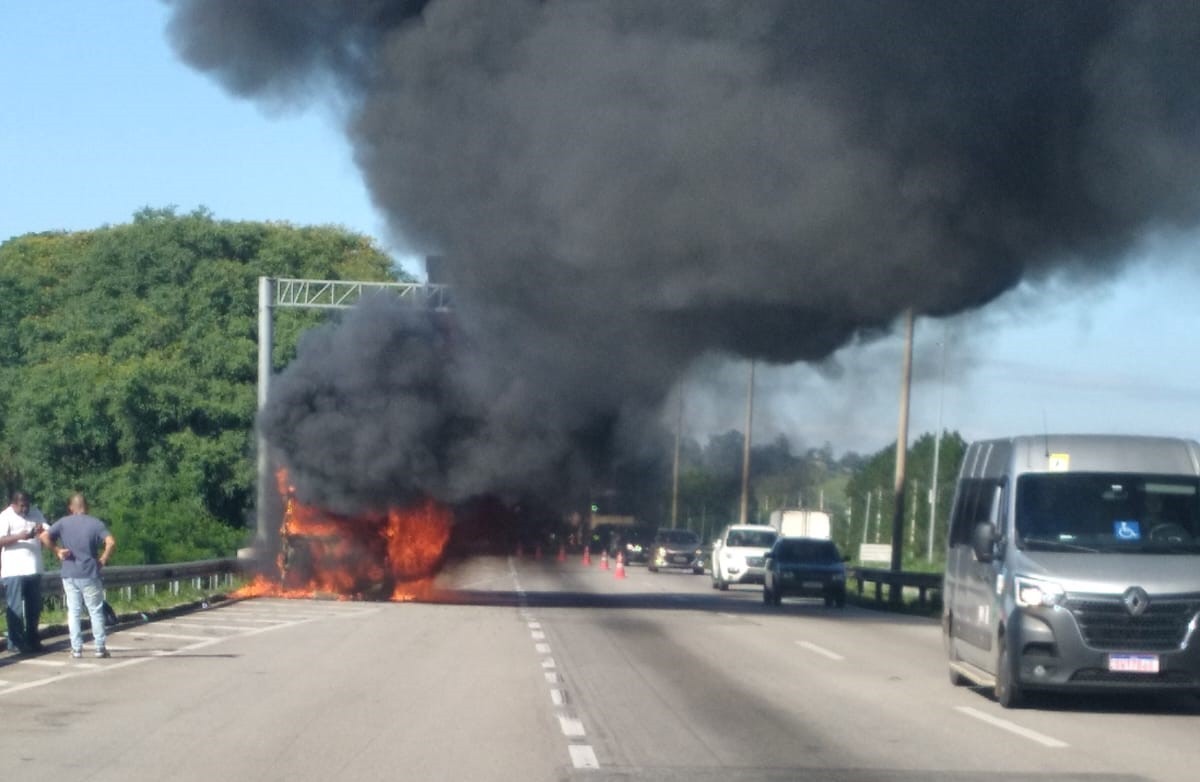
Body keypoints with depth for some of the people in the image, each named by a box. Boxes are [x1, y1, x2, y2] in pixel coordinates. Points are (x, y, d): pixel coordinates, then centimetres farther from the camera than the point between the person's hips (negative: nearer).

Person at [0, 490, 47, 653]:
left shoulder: (35, 513, 11)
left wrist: (42, 531, -12)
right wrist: (18, 536, -28)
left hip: (34, 568, 6)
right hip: (14, 570, -6)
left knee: (34, 607, 11)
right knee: (15, 608, -5)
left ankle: (32, 640, 20)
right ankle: (15, 643, -1)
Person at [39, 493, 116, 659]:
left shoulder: (63, 523, 1)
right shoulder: (96, 523, -5)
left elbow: (44, 536, -10)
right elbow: (111, 542, -18)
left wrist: (57, 550, 1)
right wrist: (103, 558, -5)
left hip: (69, 575, 2)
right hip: (90, 575, -2)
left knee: (73, 611, 8)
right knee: (96, 611, 7)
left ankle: (76, 648, 5)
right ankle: (100, 647, 8)